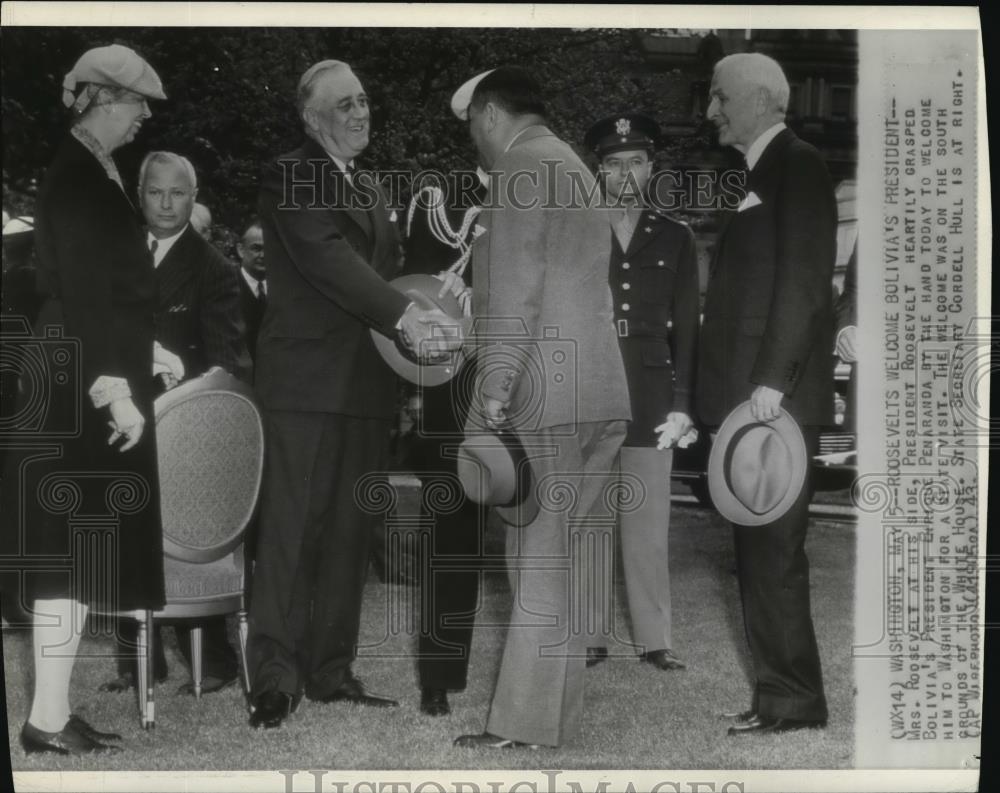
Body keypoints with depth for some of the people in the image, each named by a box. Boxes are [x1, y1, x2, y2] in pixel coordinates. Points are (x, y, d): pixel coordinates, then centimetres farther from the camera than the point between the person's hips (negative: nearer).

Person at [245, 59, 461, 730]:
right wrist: (404, 315, -26)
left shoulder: (371, 190, 22)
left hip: (367, 384, 7)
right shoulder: (289, 177, -3)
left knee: (350, 533, 7)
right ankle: (275, 680, -9)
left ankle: (331, 673, 13)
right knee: (293, 528, -9)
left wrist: (426, 316, 1)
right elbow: (325, 256, -17)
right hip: (308, 379, -7)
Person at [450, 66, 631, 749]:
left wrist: (494, 391, -17)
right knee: (576, 564, 8)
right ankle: (561, 718, 12)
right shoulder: (577, 170, 24)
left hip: (546, 397, -9)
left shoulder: (522, 165, -3)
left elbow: (515, 289, -14)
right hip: (604, 393, 9)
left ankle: (525, 729, -5)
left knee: (541, 563, -8)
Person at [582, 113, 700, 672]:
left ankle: (655, 637, 8)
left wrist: (681, 404, 0)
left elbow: (687, 327, 8)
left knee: (649, 525, 1)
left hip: (650, 397, 0)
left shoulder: (675, 238, 11)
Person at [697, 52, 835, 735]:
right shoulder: (765, 172, 20)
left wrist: (772, 380, -21)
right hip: (749, 395, 9)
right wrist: (729, 391, 12)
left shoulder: (797, 166, -7)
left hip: (776, 395, -9)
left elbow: (804, 281, -16)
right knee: (762, 551, 11)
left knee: (773, 552, -5)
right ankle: (781, 696, 17)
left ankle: (793, 702, 2)